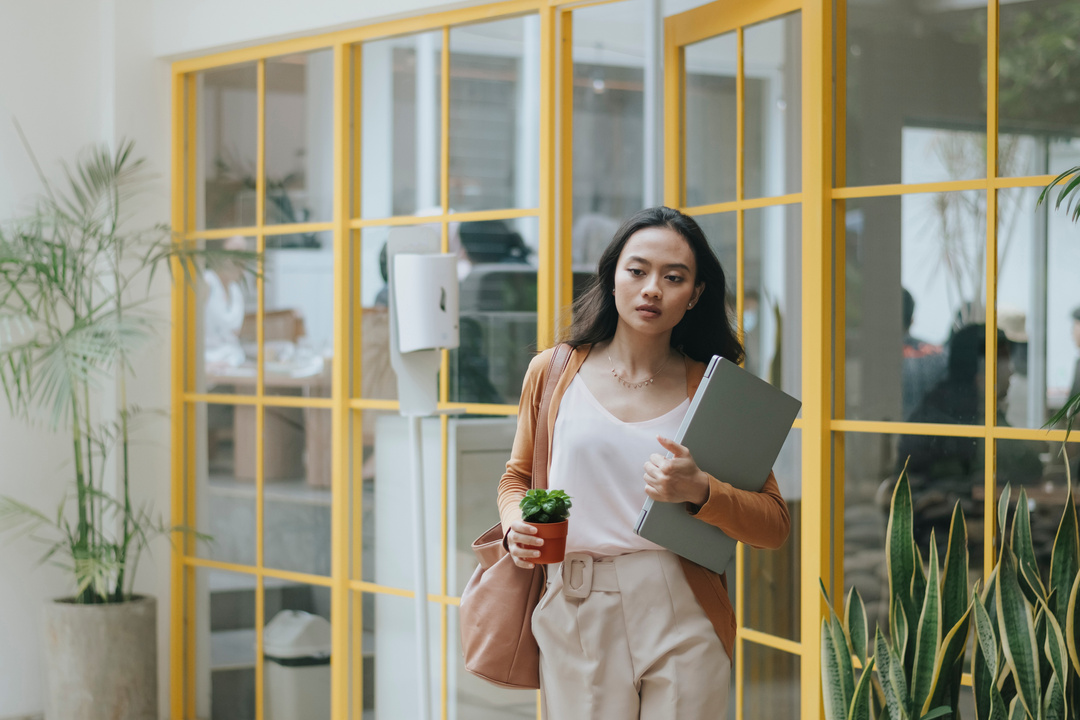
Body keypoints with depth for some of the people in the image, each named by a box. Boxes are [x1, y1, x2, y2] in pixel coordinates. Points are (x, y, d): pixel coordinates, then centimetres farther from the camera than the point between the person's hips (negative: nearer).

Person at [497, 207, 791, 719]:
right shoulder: (552, 372, 7)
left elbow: (775, 525, 0)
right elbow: (517, 477, 21)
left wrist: (699, 491, -17)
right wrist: (516, 526, 0)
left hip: (680, 621, -1)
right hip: (574, 615, 1)